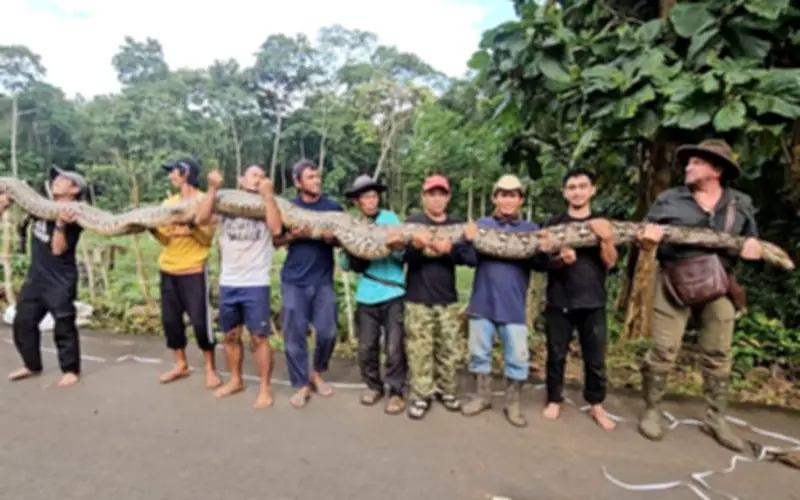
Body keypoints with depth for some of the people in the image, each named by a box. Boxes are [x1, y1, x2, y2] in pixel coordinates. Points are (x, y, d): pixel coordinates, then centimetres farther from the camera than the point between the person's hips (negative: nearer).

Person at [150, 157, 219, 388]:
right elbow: (166, 239, 8)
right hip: (168, 270, 6)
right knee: (170, 320, 10)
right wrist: (152, 227, -10)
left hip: (194, 272, -6)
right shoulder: (168, 203, 11)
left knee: (200, 321, -4)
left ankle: (210, 369, 11)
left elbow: (208, 238, -11)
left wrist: (192, 226, -27)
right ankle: (181, 365, 25)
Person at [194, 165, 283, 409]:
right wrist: (213, 189, -12)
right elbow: (200, 219, -9)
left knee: (259, 337, 1)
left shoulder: (266, 205, 1)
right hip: (228, 283, 3)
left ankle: (265, 388, 13)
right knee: (231, 336, 16)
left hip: (256, 284, -3)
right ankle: (235, 380, 33)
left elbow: (276, 229, -18)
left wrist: (268, 194, -17)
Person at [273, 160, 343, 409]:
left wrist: (334, 238, -13)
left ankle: (317, 374, 27)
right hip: (294, 281, 0)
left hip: (323, 280, 1)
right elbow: (275, 241, 7)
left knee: (327, 332, 1)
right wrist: (293, 235, -12)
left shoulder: (333, 207, 5)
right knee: (294, 335, 1)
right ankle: (302, 385, 15)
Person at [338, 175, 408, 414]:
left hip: (393, 294, -3)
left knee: (394, 348, -1)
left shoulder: (390, 218, 0)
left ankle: (396, 391, 15)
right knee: (366, 347, 9)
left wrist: (399, 249, -29)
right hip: (366, 296, 3)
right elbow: (345, 265, 5)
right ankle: (374, 386, 29)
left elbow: (402, 256, -7)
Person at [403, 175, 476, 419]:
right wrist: (416, 246, -33)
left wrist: (449, 250, -23)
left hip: (448, 299, 3)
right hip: (418, 299, -2)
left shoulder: (457, 225, 7)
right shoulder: (412, 222, 0)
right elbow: (401, 255, -12)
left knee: (448, 349, 11)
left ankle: (446, 390, 27)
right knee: (419, 350, 1)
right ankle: (420, 395, 14)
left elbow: (471, 256, -5)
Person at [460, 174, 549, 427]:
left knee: (518, 357, 4)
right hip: (482, 302, 1)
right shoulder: (481, 224, 4)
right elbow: (471, 259, -6)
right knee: (479, 352, 12)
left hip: (513, 306, 0)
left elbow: (541, 266, -3)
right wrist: (468, 240, -26)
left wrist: (543, 251, -24)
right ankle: (483, 396, 31)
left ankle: (513, 403, 23)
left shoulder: (531, 229, 5)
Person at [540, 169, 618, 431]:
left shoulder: (603, 224, 7)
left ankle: (596, 405, 19)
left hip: (593, 302, 1)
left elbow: (610, 262, 0)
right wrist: (561, 258, -22)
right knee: (556, 354, 5)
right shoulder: (554, 224, 5)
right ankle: (554, 400, 20)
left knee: (595, 358, 4)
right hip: (559, 301, 0)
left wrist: (606, 239, -19)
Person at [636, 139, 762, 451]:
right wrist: (647, 239, -21)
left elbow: (752, 242, 15)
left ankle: (716, 418, 25)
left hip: (717, 287, 3)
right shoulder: (668, 200, 1)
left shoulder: (740, 204, 8)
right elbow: (645, 239, 2)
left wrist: (754, 247, -8)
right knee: (663, 351, -2)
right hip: (673, 283, -3)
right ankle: (652, 411, 13)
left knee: (718, 354, 10)